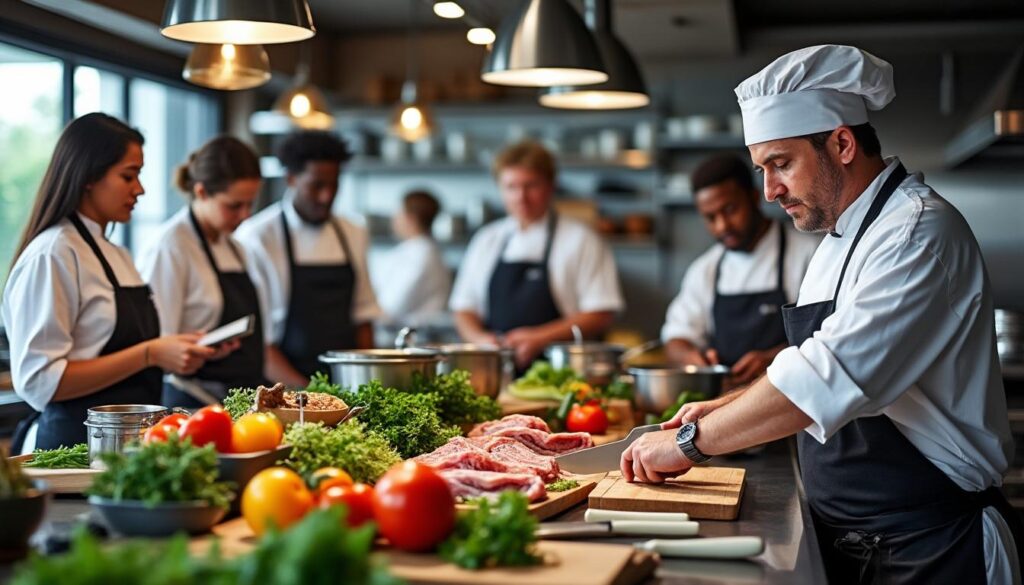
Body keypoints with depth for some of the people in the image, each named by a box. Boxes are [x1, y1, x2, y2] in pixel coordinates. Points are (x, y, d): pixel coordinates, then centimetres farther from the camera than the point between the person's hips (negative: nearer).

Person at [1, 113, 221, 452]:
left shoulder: (118, 257, 14)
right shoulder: (52, 255, -12)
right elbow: (40, 382, -18)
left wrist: (183, 353, 5)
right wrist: (150, 354, -21)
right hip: (73, 441, -8)